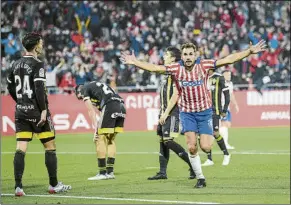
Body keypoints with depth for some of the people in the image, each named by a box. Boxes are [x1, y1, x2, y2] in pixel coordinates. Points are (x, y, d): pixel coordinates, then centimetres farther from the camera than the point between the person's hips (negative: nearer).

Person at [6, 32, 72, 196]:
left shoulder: (16, 65, 10)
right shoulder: (38, 65, -12)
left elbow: (11, 88, 18)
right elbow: (39, 89, -19)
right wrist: (44, 110, -17)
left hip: (21, 111, 6)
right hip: (37, 112, -6)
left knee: (21, 149, 1)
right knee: (50, 146, 6)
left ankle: (18, 186, -6)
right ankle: (54, 184, 12)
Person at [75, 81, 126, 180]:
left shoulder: (84, 89, 13)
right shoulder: (98, 85, 34)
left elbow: (91, 111, 4)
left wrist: (96, 129, 3)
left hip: (110, 106, -8)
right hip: (121, 106, 8)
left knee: (100, 139, 0)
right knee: (111, 139, 16)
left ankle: (102, 173, 0)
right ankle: (110, 172, 15)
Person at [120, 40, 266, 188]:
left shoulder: (204, 65, -13)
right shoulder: (176, 68, -11)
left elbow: (228, 59, -15)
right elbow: (155, 68, -13)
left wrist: (250, 51, -20)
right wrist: (134, 62, -22)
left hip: (204, 111, -1)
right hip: (187, 112, 1)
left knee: (205, 147, -9)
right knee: (192, 147, -8)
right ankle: (200, 178, 7)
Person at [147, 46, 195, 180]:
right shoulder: (167, 72, 17)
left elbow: (175, 95, -20)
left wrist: (166, 113, -20)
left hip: (172, 113, -10)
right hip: (165, 113, 10)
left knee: (168, 141, -14)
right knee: (162, 141, 8)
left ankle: (192, 163, -7)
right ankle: (162, 172, 10)